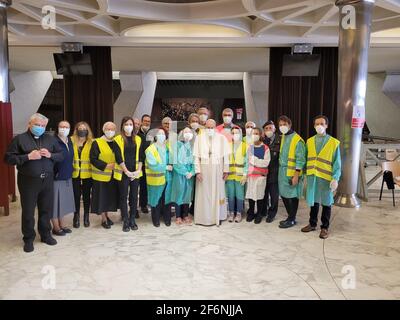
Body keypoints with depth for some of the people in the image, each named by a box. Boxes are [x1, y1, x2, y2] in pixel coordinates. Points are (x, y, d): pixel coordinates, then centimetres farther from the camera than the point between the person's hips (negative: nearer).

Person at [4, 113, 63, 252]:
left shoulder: (50, 139, 8)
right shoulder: (19, 139, -3)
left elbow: (61, 155, 10)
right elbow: (8, 158, -8)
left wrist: (50, 155, -10)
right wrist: (28, 157, -19)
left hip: (47, 180, 3)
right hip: (28, 181, -3)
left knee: (46, 209, 12)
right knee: (28, 211, 7)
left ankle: (45, 234, 29)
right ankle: (28, 239, 22)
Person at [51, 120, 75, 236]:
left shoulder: (70, 142, 10)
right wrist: (53, 172, -17)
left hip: (67, 177, 7)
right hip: (56, 177, -7)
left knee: (64, 202, 15)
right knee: (55, 202, 2)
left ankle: (62, 225, 27)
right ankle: (56, 227, 14)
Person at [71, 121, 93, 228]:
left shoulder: (92, 142, 1)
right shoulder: (72, 141, 3)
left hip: (87, 174, 0)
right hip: (75, 173, 0)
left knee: (86, 195, 8)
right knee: (76, 195, 3)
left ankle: (86, 217, 21)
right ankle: (76, 217, 18)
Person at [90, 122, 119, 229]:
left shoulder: (116, 143, 9)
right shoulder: (96, 143, -7)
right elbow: (93, 159, -11)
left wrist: (116, 166, -3)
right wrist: (107, 166, -17)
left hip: (112, 175, 5)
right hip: (101, 175, -5)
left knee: (110, 197, 11)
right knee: (102, 197, 2)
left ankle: (106, 215, 27)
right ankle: (104, 219, 14)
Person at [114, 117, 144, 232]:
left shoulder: (138, 139, 10)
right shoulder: (118, 139, -3)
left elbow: (140, 157, 8)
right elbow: (118, 158, -8)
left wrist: (138, 170, -4)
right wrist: (127, 171, -13)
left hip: (135, 173, 3)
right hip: (123, 173, -3)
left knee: (134, 196, 6)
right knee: (124, 197, 2)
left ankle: (132, 219, 17)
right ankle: (125, 221, 10)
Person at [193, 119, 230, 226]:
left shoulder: (222, 138, 0)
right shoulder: (199, 138, 0)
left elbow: (226, 155, 1)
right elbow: (196, 156, -2)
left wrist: (226, 170, -1)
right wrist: (197, 171, -8)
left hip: (217, 170, 1)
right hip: (204, 169, 0)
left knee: (217, 193, 7)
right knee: (203, 194, 4)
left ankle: (217, 217, 19)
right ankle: (203, 217, 13)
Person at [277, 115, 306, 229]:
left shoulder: (297, 140, -13)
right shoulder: (282, 137, 12)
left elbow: (300, 159, -15)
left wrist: (296, 175, -19)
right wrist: (280, 168, 12)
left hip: (292, 173, -8)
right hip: (282, 171, 8)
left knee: (292, 196, 2)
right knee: (284, 194, 13)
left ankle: (291, 220, 15)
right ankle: (290, 217, 27)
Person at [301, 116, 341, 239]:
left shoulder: (334, 143, -3)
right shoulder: (309, 141, 7)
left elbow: (337, 163, -5)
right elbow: (306, 159, 8)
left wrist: (335, 178, -13)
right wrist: (304, 173, 3)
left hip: (326, 178, -3)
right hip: (312, 176, 3)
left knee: (326, 202, 8)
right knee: (314, 201, 13)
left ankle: (325, 227, 21)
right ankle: (312, 224, 29)